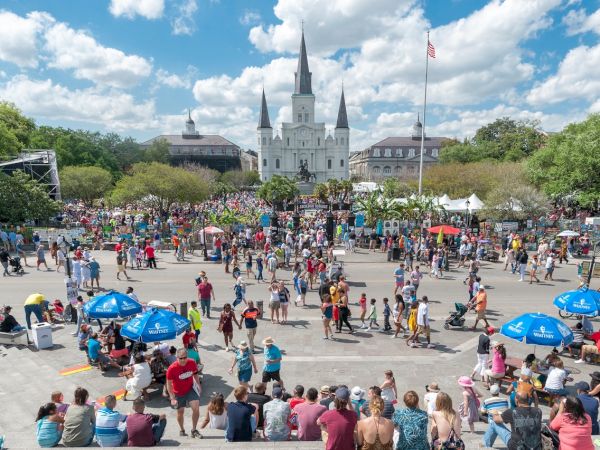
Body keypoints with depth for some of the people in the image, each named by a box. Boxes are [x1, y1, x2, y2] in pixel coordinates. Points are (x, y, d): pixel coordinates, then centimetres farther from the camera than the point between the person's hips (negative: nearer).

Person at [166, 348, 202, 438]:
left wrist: (198, 385, 7)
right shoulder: (172, 368, -26)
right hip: (178, 393, -1)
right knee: (180, 411, 12)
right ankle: (182, 430, 38)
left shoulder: (192, 363, -17)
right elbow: (169, 384, -16)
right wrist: (172, 398, -19)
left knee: (196, 408, -11)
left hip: (190, 388, 2)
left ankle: (194, 430, 9)